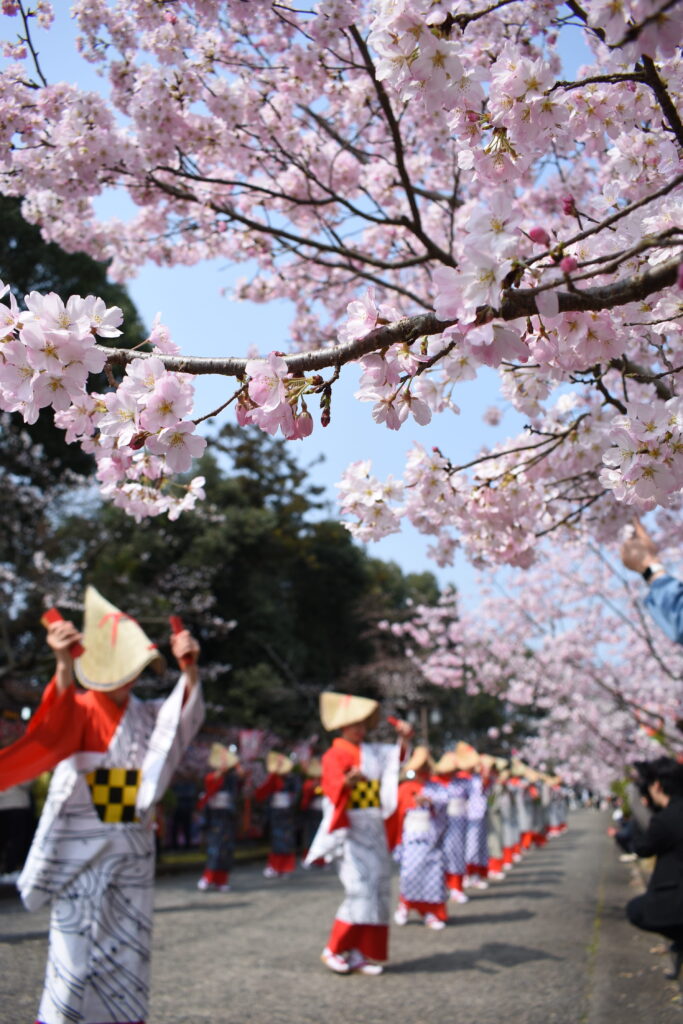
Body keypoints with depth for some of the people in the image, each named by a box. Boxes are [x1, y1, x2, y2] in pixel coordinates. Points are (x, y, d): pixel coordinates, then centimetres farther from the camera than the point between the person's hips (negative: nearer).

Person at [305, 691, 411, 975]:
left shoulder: (372, 752, 12)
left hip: (375, 830, 7)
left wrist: (403, 737, 11)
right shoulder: (334, 755, -7)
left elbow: (397, 755, 29)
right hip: (350, 830, -7)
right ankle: (333, 949, 1)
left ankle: (360, 954, 11)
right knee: (360, 890, -14)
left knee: (378, 890, 5)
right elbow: (333, 787, -25)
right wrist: (348, 780, -45)